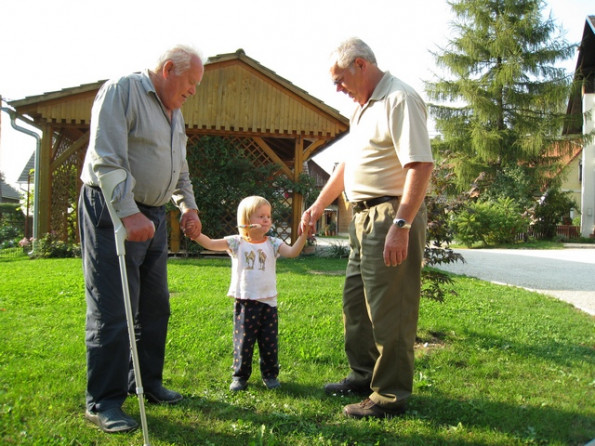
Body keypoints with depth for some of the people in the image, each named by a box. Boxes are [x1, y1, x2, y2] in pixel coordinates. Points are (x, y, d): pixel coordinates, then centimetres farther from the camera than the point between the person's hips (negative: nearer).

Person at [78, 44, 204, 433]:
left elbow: (180, 169, 27)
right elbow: (107, 159, -21)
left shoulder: (174, 112, 18)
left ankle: (147, 382, 26)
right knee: (112, 310, -7)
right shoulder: (122, 91, -9)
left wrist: (188, 207, 12)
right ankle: (104, 402, 2)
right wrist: (128, 212, -28)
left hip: (152, 216, 9)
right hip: (112, 212, -9)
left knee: (155, 306, 12)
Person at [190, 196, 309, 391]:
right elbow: (210, 244, -10)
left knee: (269, 342, 9)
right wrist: (195, 233, -26)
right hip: (245, 302, -1)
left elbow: (292, 252, -12)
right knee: (243, 341, 5)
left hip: (268, 302, 1)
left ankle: (270, 374, 25)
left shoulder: (272, 243, 3)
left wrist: (303, 235, -26)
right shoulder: (236, 243, -1)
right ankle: (240, 376, 20)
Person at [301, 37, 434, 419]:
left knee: (388, 309, -3)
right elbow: (349, 163, 26)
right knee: (356, 301, 18)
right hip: (364, 216, 11)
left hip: (392, 217, -11)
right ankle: (364, 375, 34)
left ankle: (391, 395, 10)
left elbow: (421, 165, -23)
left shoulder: (399, 99, -14)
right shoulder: (364, 106, 18)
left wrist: (401, 224, -28)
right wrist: (319, 205, 26)